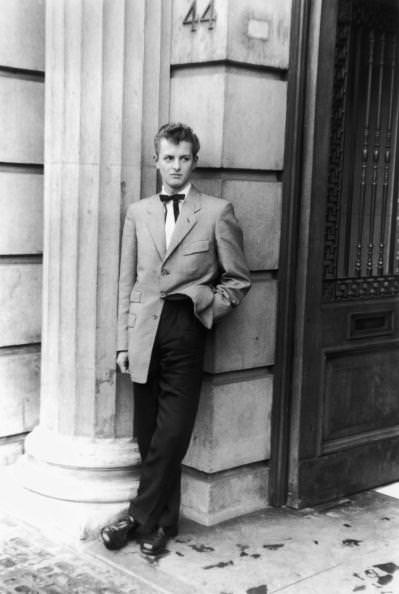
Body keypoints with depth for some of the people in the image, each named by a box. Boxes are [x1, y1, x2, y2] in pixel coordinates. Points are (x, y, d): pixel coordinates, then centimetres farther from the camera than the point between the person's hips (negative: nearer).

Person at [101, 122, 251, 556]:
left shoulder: (217, 212, 3)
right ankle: (162, 521, 21)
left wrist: (204, 305, -6)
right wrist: (123, 341, 7)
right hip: (144, 332, 3)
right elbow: (127, 282, 12)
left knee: (171, 435, -5)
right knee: (149, 434, 7)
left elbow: (238, 281, 7)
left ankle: (140, 517, 9)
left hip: (185, 331, -3)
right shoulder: (138, 213, 12)